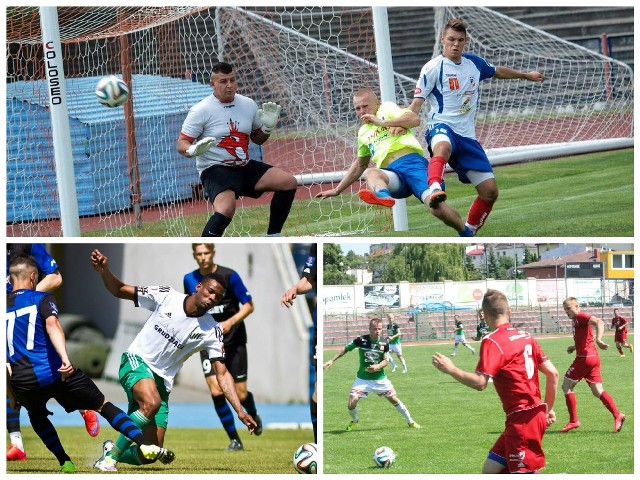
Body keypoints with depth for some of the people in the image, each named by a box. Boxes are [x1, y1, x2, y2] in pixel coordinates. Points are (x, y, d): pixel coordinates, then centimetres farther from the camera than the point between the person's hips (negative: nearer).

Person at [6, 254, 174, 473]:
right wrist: (65, 358, -29)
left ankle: (65, 463, 24)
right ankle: (142, 445, -9)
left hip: (22, 381, 3)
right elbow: (52, 325, -17)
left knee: (36, 414, 34)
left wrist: (11, 395, 19)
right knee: (103, 405, 8)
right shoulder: (42, 298, 5)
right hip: (56, 372, -3)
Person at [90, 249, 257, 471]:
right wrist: (104, 271, -21)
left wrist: (240, 412, -16)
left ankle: (117, 453, 24)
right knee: (152, 403, -37)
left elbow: (222, 373, -5)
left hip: (161, 381, 3)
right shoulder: (166, 296, -7)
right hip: (136, 361, -3)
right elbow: (120, 290, 0)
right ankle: (111, 454, -20)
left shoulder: (211, 330, -5)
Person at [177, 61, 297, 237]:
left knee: (289, 182, -5)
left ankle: (272, 240, 5)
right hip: (215, 169, -7)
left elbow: (257, 139, 21)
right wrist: (194, 150, -32)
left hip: (245, 167, 7)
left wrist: (268, 126, -1)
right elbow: (181, 144, -9)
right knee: (226, 209, -34)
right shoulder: (201, 110, -9)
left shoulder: (249, 105, 7)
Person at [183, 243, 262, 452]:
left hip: (234, 340, -2)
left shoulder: (229, 276, -12)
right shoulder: (190, 279, 0)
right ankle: (235, 440, -2)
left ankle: (254, 417, 38)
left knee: (240, 394, 1)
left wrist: (230, 322, -22)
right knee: (216, 391, -15)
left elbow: (249, 305, -8)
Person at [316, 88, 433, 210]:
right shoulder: (363, 132, 32)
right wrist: (337, 190, 45)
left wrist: (380, 122, -5)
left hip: (411, 161, -1)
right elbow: (360, 165, 46)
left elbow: (415, 119, -3)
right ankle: (383, 196, -69)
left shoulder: (387, 108, 15)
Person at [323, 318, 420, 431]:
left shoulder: (384, 342, -9)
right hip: (362, 379, -1)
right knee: (351, 404, -11)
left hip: (380, 378, 1)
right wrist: (331, 361, -6)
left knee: (394, 399, 4)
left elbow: (386, 361, -7)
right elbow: (346, 349, -2)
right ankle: (354, 420, 23)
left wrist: (378, 366, -28)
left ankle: (410, 421, 23)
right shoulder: (361, 340, -14)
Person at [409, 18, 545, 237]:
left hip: (467, 136, 6)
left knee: (490, 191, 0)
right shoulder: (433, 68, -5)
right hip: (442, 127, -6)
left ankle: (468, 233, 19)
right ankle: (435, 189, -67)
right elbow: (417, 103, -10)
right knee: (443, 146, -45)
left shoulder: (475, 63, 11)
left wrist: (526, 75, 44)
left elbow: (497, 71, 32)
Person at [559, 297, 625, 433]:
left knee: (566, 386, 1)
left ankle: (573, 421, 2)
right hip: (593, 358, 10)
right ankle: (617, 415, -9)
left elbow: (599, 322, -26)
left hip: (584, 358, -10)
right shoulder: (576, 320, 21)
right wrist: (574, 347, 18)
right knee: (597, 391, 5)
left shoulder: (580, 317, -8)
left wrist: (598, 339, -39)